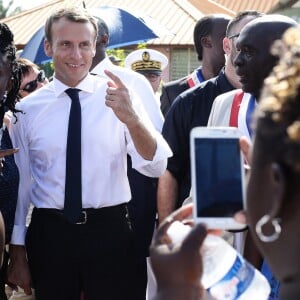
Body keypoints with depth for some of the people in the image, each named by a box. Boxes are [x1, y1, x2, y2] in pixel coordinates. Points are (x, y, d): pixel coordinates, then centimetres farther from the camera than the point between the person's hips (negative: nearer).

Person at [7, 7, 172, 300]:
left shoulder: (118, 98, -3)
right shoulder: (27, 109, 0)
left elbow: (156, 167, -13)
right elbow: (19, 183, 5)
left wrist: (132, 119, -31)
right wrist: (17, 255, 8)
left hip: (110, 231, 0)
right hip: (49, 232, 1)